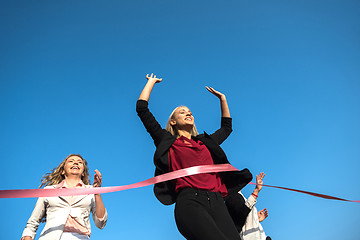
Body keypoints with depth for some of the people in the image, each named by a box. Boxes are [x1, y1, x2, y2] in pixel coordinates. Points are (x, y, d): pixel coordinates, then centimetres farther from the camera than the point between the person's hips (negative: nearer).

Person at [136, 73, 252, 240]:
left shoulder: (205, 141, 32)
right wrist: (151, 81, 31)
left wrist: (222, 98, 50)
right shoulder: (167, 142, 19)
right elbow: (142, 108, 17)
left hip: (216, 201, 5)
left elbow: (227, 127, 50)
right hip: (190, 201, -5)